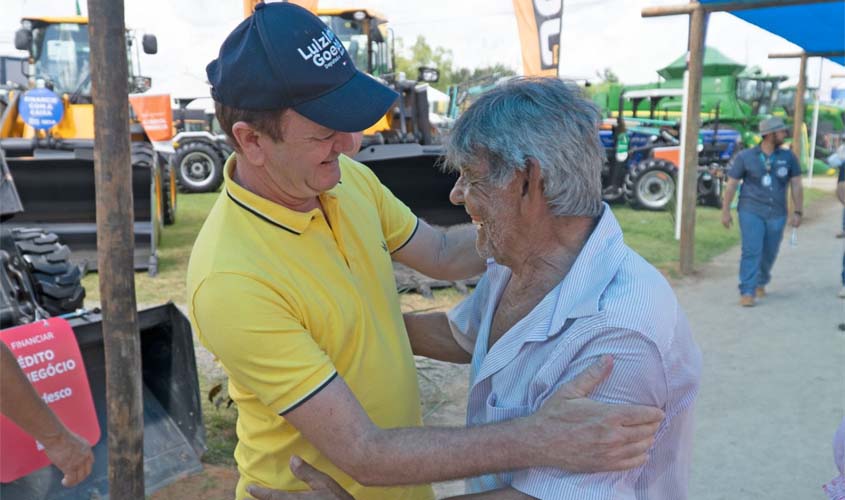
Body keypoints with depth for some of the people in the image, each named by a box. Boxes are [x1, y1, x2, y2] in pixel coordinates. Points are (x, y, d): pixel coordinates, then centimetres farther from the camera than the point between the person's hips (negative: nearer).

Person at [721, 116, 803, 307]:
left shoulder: (788, 157, 3)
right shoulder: (745, 157, -4)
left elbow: (796, 185, 6)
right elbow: (731, 184, -1)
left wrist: (797, 212, -1)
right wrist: (725, 211, -3)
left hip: (777, 214, 3)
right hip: (751, 212, -3)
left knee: (769, 253, 12)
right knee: (751, 251, -12)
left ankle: (761, 283, 36)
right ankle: (747, 293, -9)